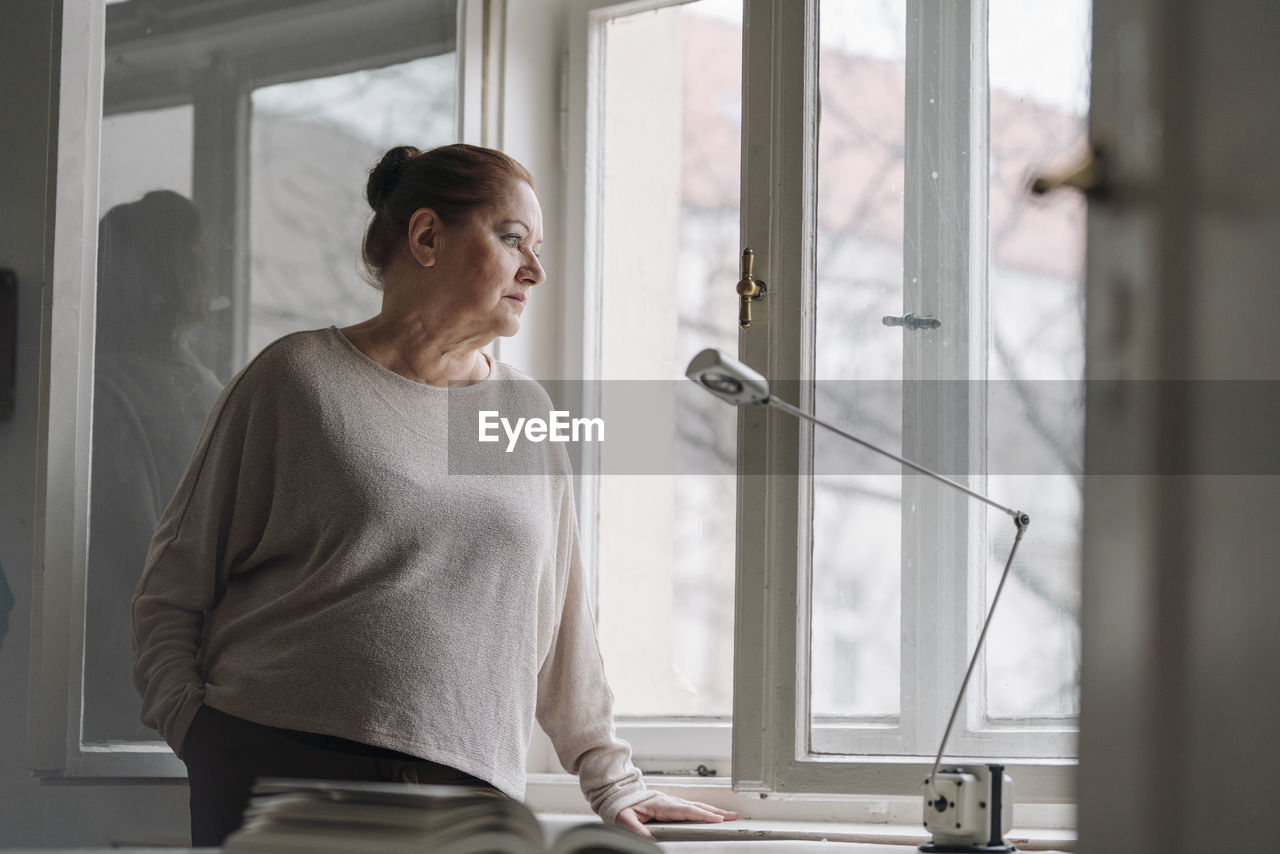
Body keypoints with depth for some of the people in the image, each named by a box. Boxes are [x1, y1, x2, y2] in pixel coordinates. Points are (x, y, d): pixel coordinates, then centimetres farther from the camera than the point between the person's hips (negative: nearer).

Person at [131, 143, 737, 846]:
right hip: (280, 768, -4)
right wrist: (193, 729, -7)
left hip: (464, 788, 4)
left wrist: (613, 785, 21)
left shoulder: (526, 412, 18)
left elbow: (559, 625, 23)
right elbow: (173, 590, 6)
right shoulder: (299, 375, 5)